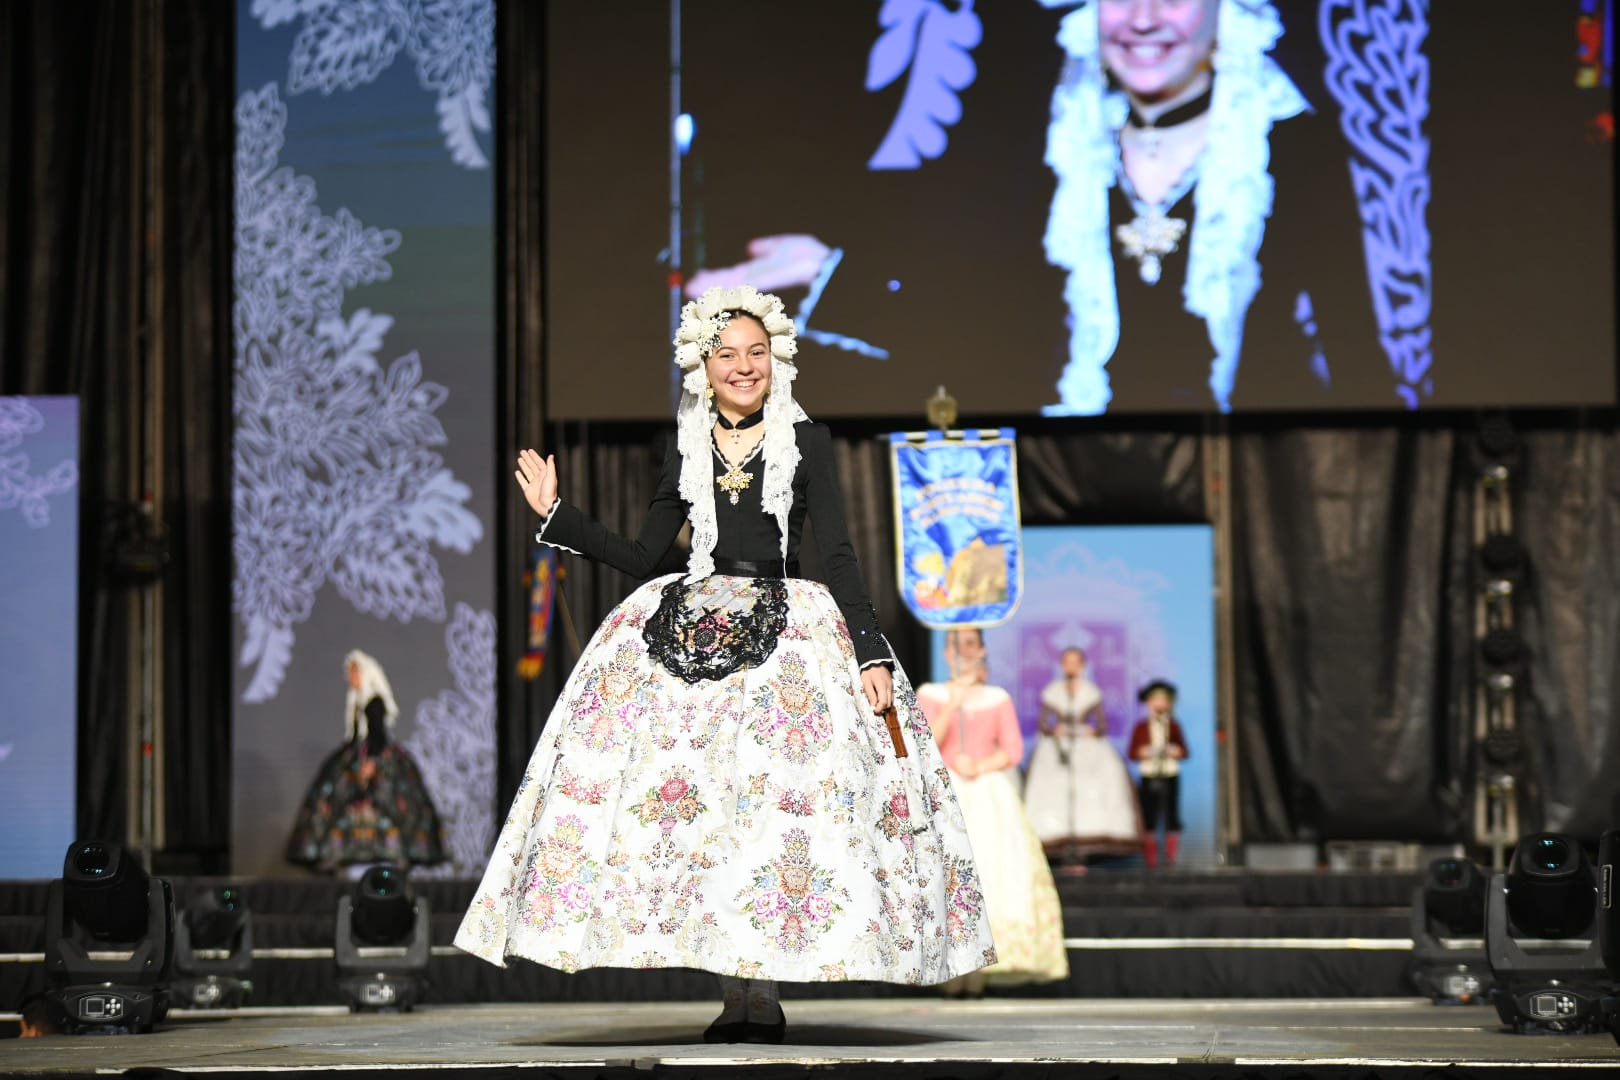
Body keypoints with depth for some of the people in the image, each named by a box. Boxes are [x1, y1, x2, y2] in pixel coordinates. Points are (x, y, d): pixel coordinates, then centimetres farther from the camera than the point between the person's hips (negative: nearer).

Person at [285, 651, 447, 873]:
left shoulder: (375, 700, -9)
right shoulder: (353, 700, 15)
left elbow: (379, 733, -15)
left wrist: (371, 761, -22)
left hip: (375, 753, -8)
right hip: (355, 754, 8)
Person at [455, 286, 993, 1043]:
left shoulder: (805, 442, 5)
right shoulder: (686, 449, 12)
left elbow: (839, 556, 0)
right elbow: (643, 558, 15)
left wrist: (871, 654, -9)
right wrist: (555, 514, 10)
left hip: (786, 632, -2)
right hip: (691, 631, 2)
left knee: (778, 796, -11)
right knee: (695, 800, -8)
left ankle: (762, 992, -6)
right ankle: (736, 991, -3)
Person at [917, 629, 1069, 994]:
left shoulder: (998, 699, 12)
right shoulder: (930, 694, 9)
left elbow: (1013, 750, 4)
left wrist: (980, 768, -13)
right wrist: (953, 704, -15)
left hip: (989, 796, 1)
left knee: (992, 872, -13)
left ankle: (978, 969, -13)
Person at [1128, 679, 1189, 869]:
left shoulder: (1173, 726, 11)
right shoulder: (1141, 727, 5)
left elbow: (1184, 751, 10)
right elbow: (1133, 753, 2)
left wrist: (1173, 751, -10)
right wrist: (1145, 752, -15)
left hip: (1170, 776, 1)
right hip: (1149, 776, -1)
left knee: (1172, 816, -3)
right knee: (1149, 818, -5)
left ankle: (1171, 857, 1)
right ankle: (1150, 859, -2)